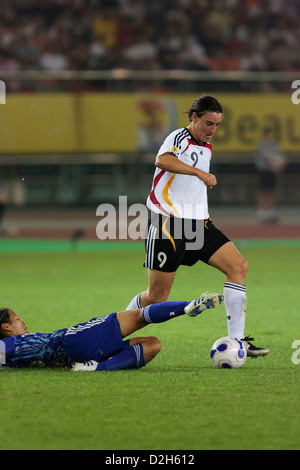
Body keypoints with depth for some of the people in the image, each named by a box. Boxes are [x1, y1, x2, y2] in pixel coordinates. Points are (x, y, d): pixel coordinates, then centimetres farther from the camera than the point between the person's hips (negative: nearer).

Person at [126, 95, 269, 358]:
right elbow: (162, 160, -32)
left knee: (238, 266, -11)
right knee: (157, 297, -5)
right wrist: (200, 172, -38)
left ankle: (236, 340, -12)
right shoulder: (179, 138, -8)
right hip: (168, 223, -8)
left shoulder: (207, 148, 17)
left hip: (198, 223, 8)